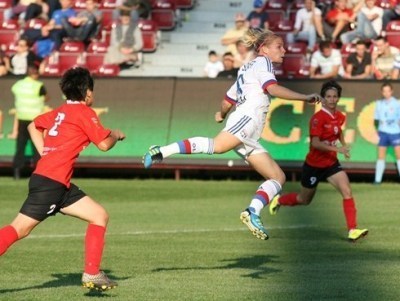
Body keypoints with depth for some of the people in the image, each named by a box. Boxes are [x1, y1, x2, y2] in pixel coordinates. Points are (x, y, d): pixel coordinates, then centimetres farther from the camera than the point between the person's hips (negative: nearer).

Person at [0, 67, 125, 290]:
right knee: (20, 229, -12)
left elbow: (34, 126, 31)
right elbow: (104, 143, -8)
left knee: (100, 216, 8)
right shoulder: (84, 112, -6)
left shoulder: (60, 112, 18)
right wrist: (116, 135, 12)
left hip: (61, 185, 9)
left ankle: (93, 274, 5)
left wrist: (45, 153, 25)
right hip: (51, 182, -9)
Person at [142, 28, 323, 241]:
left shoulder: (246, 70, 34)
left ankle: (253, 212, -14)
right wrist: (304, 98, -16)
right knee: (216, 146, -35)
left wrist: (221, 114, 56)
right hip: (248, 116, -10)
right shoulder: (262, 62, 8)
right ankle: (163, 151, -35)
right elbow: (272, 88, -12)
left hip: (249, 138, 10)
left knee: (278, 177, 2)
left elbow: (228, 100, 36)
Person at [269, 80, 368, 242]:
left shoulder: (340, 116, 0)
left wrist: (343, 144, 8)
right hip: (314, 165, -5)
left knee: (347, 192, -17)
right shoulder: (318, 118, -22)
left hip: (331, 163, 5)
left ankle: (352, 230, -20)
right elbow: (315, 143, -30)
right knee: (304, 200, 15)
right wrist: (337, 149, -37)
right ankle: (278, 200, 46)